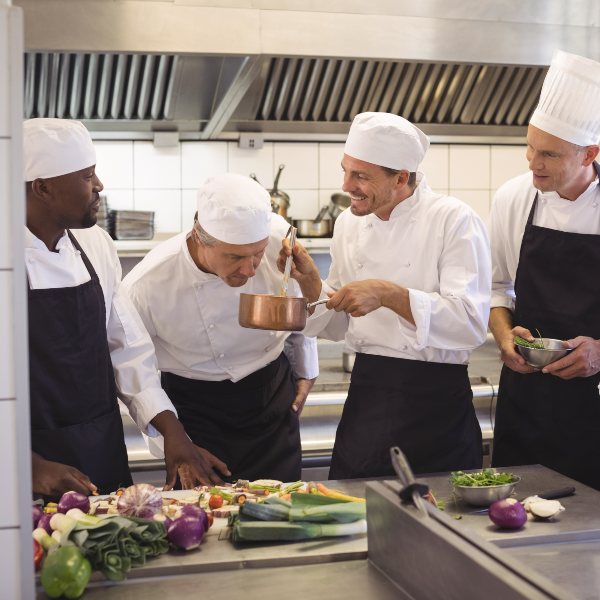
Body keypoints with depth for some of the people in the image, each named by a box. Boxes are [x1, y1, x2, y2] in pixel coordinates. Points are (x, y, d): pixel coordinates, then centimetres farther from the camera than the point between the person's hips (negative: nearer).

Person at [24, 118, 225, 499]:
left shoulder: (97, 245, 2)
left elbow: (127, 348, 6)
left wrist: (171, 429, -4)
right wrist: (31, 466, -20)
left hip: (104, 453, 5)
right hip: (33, 457, -5)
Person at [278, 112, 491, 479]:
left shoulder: (455, 221, -11)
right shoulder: (350, 224, 6)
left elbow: (472, 323, -20)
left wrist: (389, 294, -27)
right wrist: (311, 282, -6)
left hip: (435, 404, -4)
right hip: (366, 395, 5)